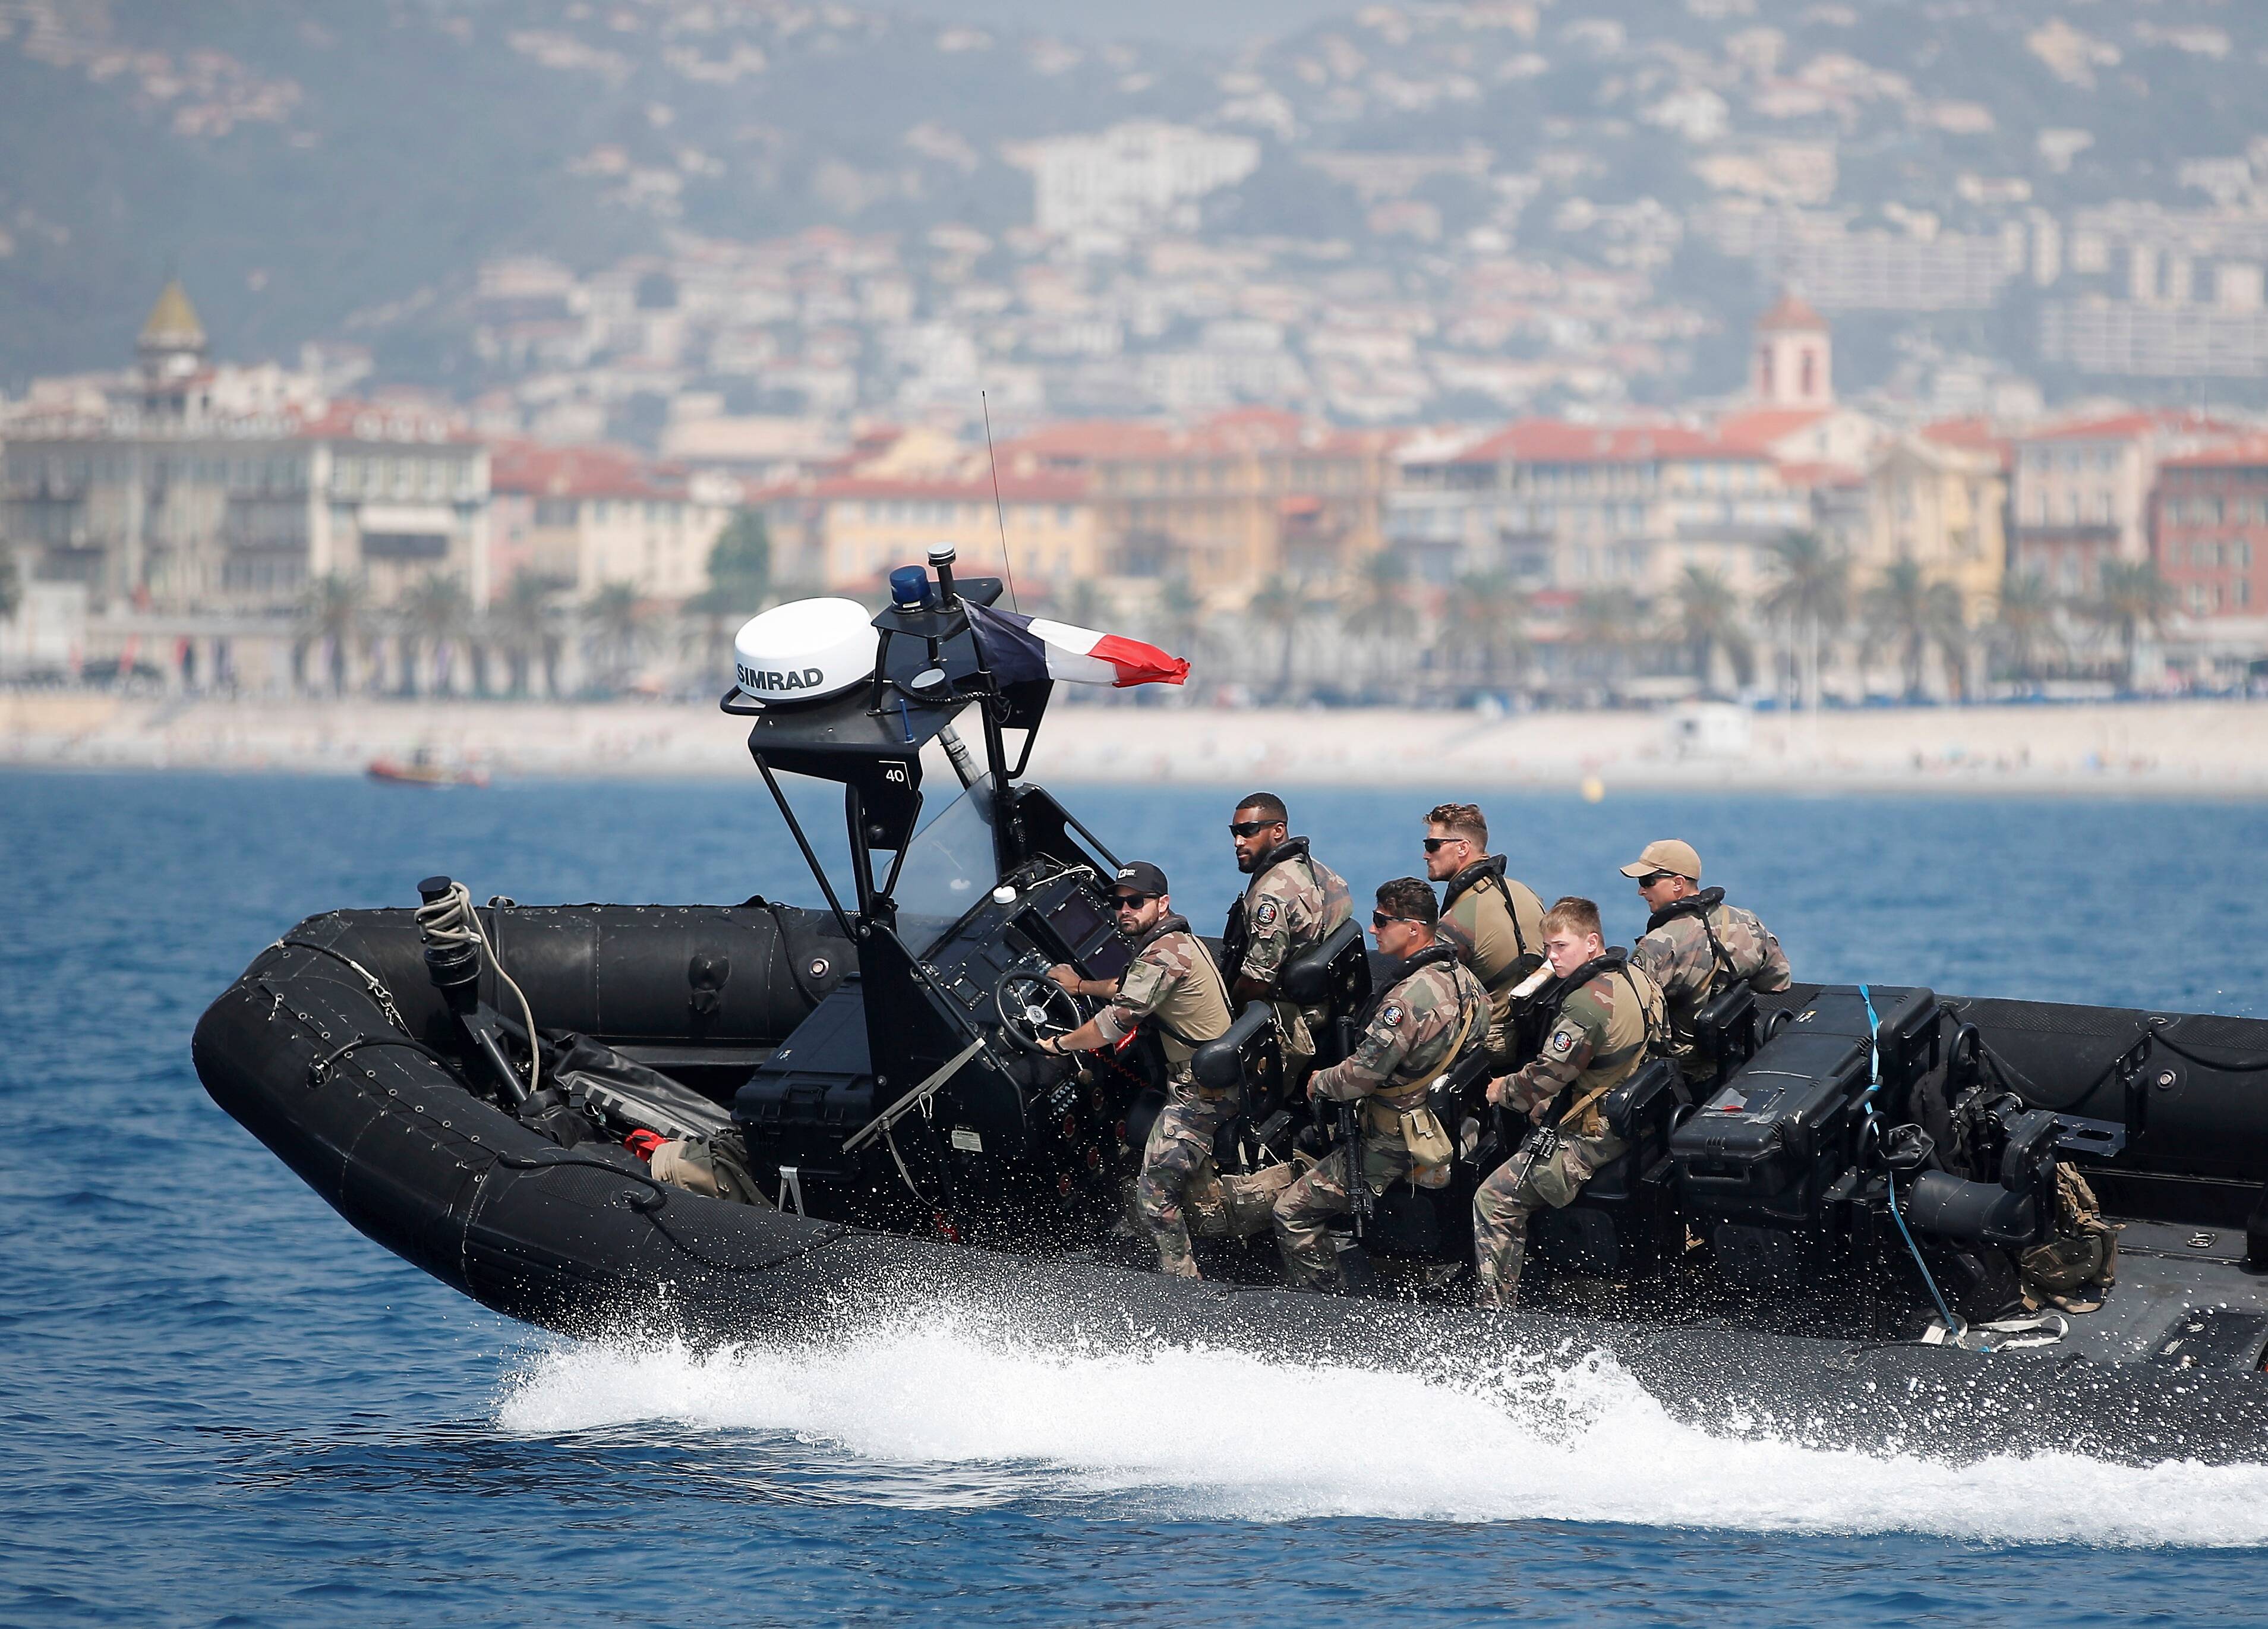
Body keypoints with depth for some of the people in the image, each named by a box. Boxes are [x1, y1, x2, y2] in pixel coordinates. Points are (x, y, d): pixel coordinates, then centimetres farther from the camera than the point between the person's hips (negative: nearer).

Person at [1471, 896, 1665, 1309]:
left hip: (1594, 1136, -10)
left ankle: (1493, 1308, -3)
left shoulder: (1586, 1004, -24)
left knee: (1494, 1200, -5)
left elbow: (1547, 1076, -21)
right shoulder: (1637, 979, 5)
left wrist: (1503, 1091, 0)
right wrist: (1547, 1102, 19)